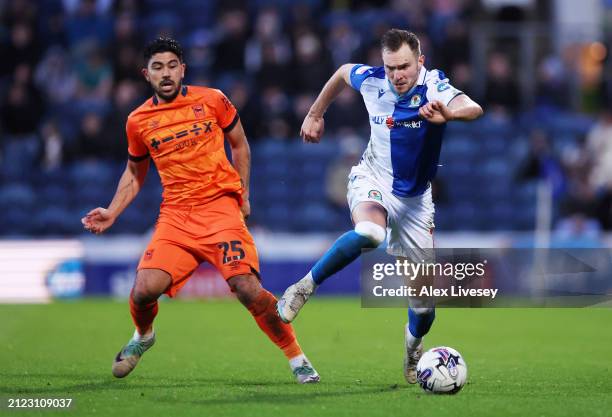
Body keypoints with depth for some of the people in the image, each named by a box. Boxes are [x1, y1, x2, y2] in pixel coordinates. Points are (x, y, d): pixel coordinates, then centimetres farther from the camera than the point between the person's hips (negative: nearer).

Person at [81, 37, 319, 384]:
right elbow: (134, 174, 22)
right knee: (144, 289, -14)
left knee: (247, 287, -19)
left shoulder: (211, 100, 1)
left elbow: (240, 145, 15)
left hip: (220, 205, -2)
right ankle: (143, 337, 22)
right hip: (175, 214, 2)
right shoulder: (138, 121, 7)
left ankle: (297, 359, -3)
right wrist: (111, 214, 10)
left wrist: (244, 195, 10)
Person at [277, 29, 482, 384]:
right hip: (373, 180, 0)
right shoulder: (371, 80, -14)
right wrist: (315, 115, 18)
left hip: (415, 196, 0)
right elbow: (342, 72, 11)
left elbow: (473, 108, -46)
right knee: (369, 232, -39)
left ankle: (414, 350, 37)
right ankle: (305, 287, -22)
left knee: (424, 298, 4)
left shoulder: (433, 87, -24)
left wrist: (449, 114, -68)